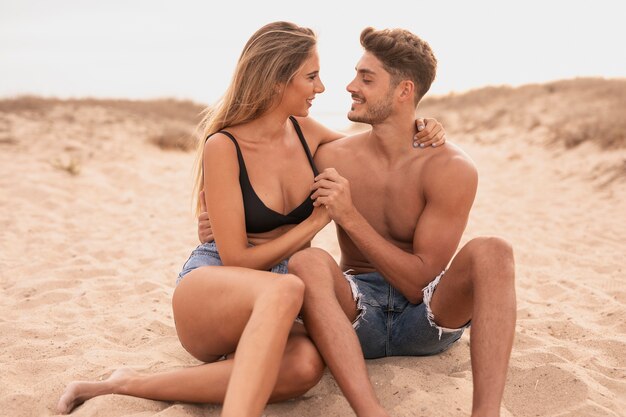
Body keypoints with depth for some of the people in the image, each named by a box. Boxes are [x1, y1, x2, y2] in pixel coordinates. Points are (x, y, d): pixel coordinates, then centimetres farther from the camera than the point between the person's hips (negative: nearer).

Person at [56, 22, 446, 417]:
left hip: (268, 308, 5)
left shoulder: (305, 131, 6)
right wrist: (317, 220, -10)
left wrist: (417, 132, 6)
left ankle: (133, 384, -23)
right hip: (210, 288, -5)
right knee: (286, 289, -41)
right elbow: (237, 260, -14)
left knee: (306, 363, -34)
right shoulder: (224, 146, -11)